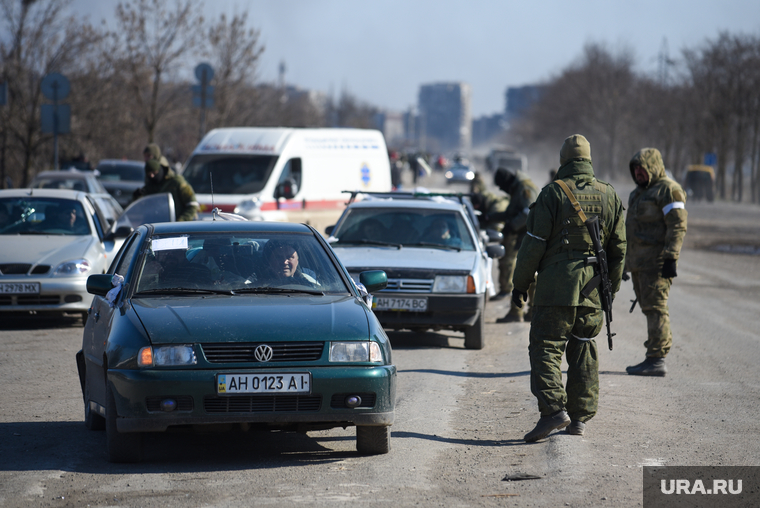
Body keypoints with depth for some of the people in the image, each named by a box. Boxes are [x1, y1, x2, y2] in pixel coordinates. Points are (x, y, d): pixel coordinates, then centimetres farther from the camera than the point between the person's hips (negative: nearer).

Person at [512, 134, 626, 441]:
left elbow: (534, 244, -8)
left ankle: (554, 409, -19)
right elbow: (619, 249, 12)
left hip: (556, 288, -5)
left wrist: (520, 283, 1)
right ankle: (580, 418, 12)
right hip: (593, 290, 5)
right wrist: (612, 287, 22)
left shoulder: (553, 193, -7)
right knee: (584, 353, 11)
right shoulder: (609, 197, 8)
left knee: (545, 349, -3)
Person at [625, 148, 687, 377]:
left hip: (657, 261, -10)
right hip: (638, 261, 10)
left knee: (655, 307, -11)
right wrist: (627, 259, 25)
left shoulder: (668, 190, -9)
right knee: (649, 308, 9)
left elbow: (678, 226, -16)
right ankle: (655, 357, 12)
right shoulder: (639, 192, 21)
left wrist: (670, 258, -22)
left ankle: (656, 360, -12)